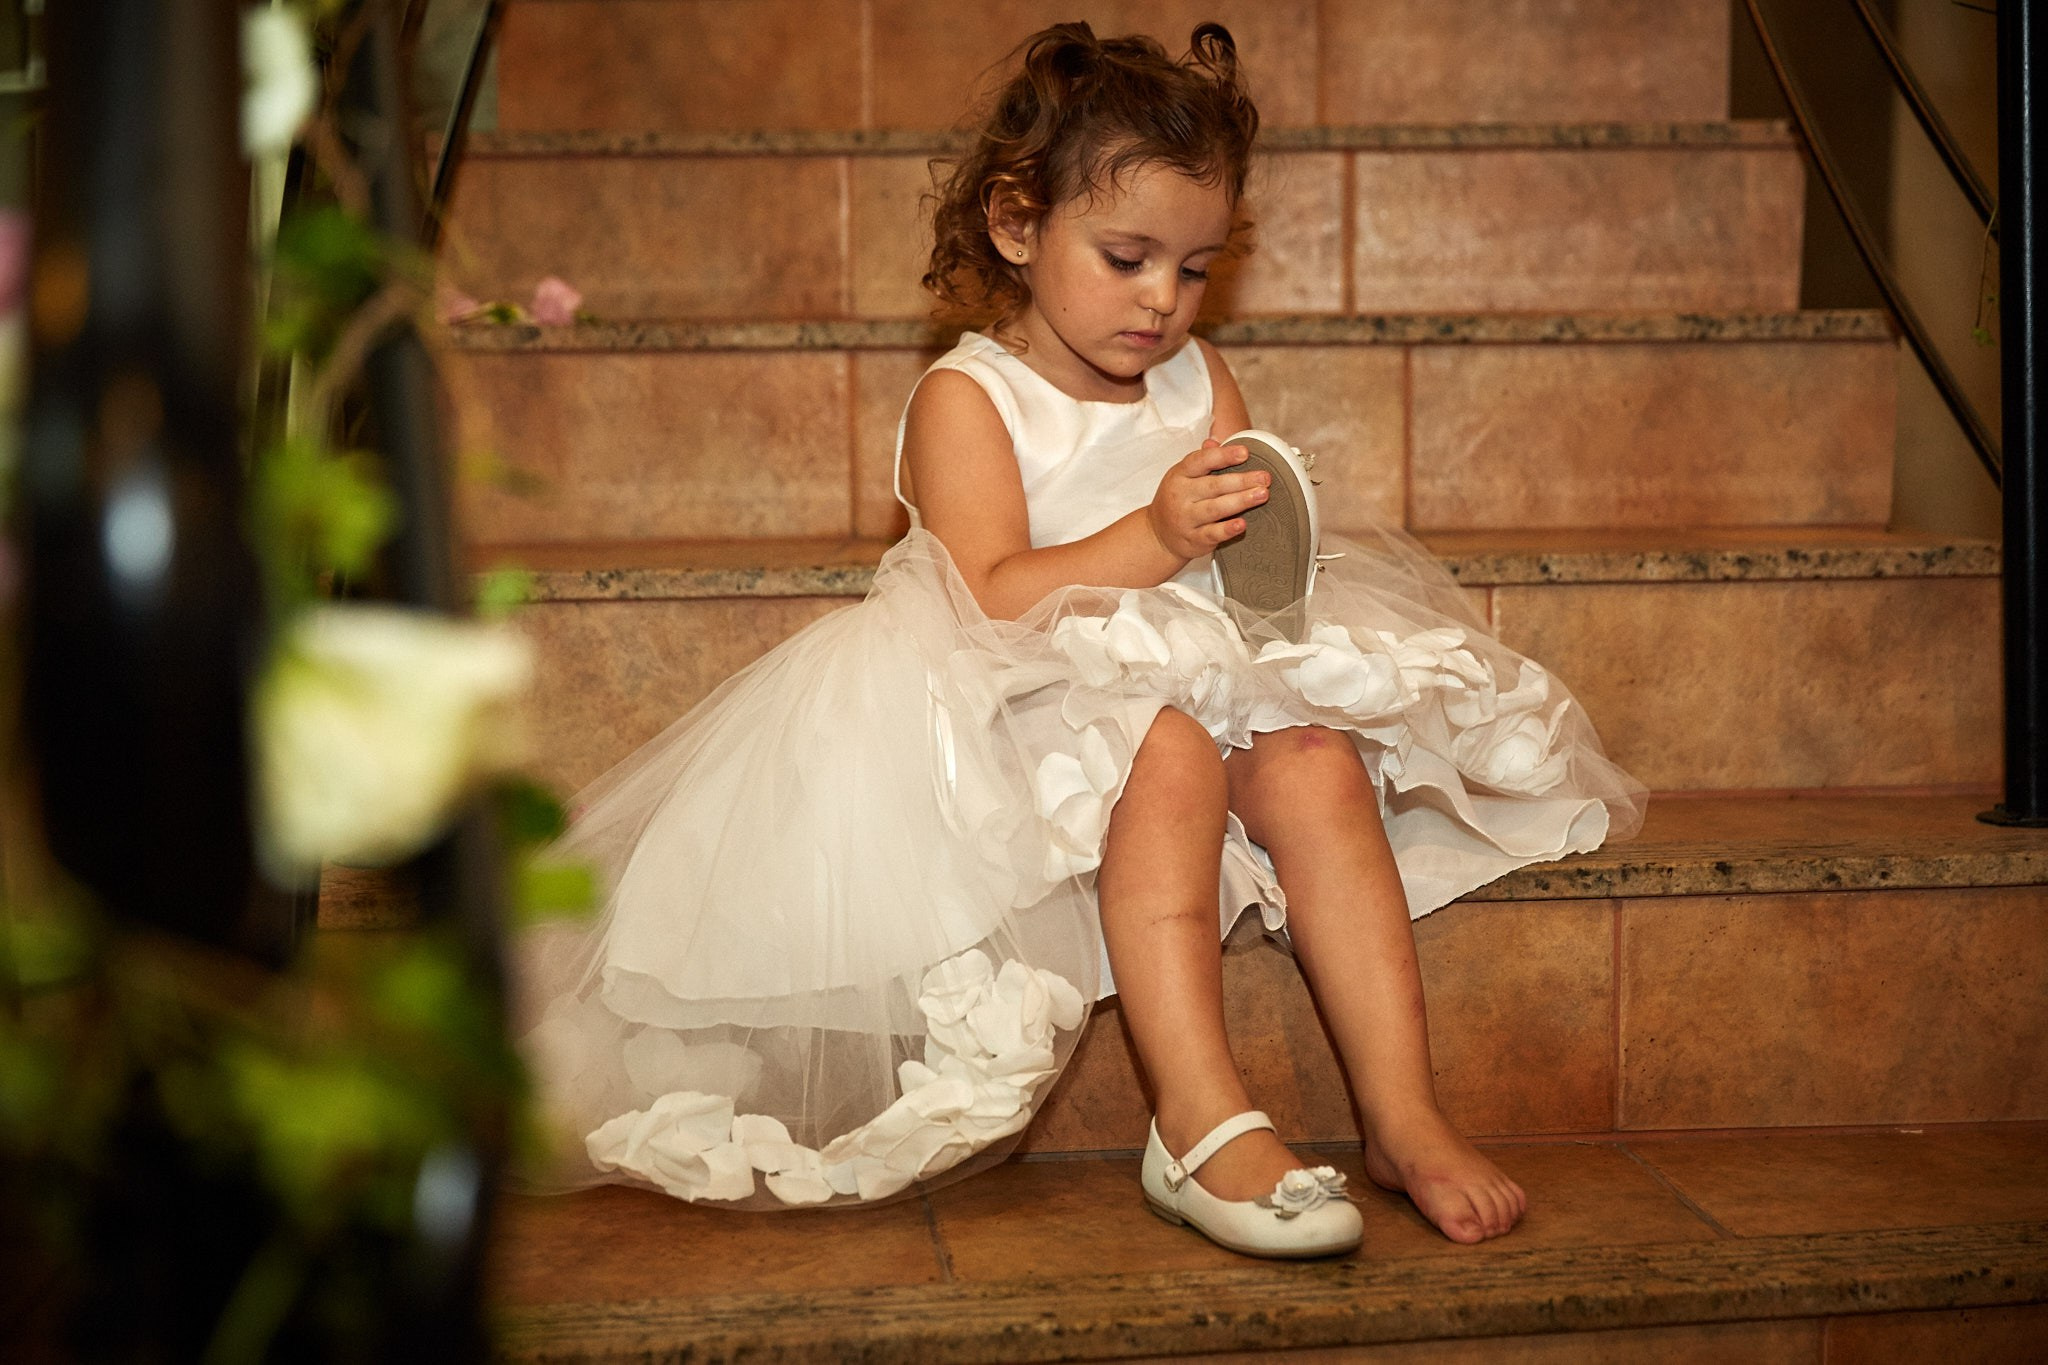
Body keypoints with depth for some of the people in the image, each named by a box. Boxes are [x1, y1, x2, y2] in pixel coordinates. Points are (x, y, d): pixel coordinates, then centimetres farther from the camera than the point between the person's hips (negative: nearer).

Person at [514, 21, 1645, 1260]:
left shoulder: (1200, 384, 13)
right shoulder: (967, 400, -5)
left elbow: (1241, 570, 11)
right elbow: (990, 599, -17)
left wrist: (1262, 540, -14)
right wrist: (1154, 537, -29)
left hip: (1208, 678, 6)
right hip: (1038, 711, -5)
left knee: (1316, 755, -23)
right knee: (1168, 748, -34)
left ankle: (1404, 1114, -24)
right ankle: (1202, 1126, -36)